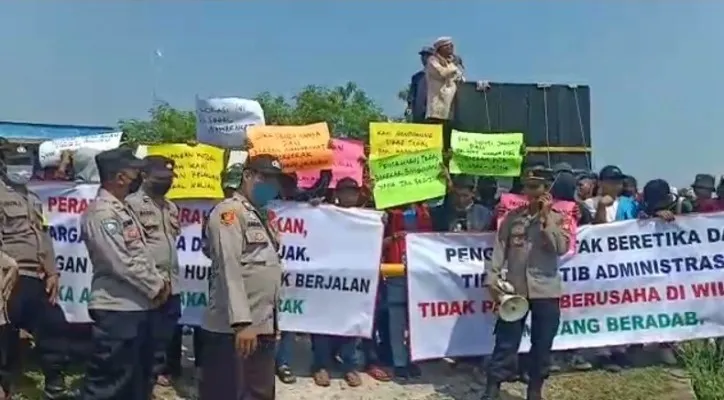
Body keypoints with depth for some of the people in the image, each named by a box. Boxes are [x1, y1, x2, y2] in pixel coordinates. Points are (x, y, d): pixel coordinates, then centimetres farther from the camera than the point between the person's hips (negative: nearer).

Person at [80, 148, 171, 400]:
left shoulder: (123, 209, 15)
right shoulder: (101, 213, -16)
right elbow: (121, 263, -21)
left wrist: (160, 280, 4)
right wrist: (156, 287, -11)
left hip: (138, 306, 10)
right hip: (116, 309, -10)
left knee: (139, 380, 20)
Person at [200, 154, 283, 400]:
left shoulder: (261, 216, 18)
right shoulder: (229, 211, -9)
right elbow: (229, 268, -19)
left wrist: (271, 322, 18)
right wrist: (242, 322, -26)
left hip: (262, 327, 9)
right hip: (233, 329, -9)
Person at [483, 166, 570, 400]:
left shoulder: (556, 218, 4)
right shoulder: (512, 217, 5)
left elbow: (561, 248, -11)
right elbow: (499, 249, 2)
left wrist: (545, 218, -11)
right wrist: (493, 279, -7)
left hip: (546, 289, 0)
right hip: (515, 288, 0)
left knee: (542, 343, 9)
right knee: (506, 341, 3)